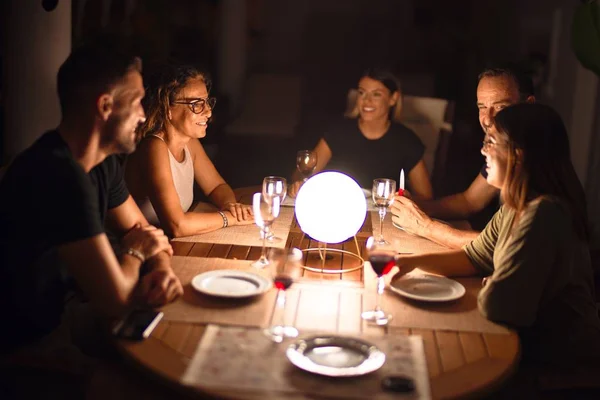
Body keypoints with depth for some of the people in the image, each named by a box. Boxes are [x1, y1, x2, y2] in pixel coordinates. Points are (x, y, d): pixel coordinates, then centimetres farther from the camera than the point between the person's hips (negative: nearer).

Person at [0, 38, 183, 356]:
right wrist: (135, 252, -8)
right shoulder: (59, 173, -29)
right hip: (28, 346, -8)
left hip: (66, 317, 8)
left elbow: (146, 234, 11)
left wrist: (162, 269, -12)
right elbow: (115, 299, -29)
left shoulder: (102, 162, 1)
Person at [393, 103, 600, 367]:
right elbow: (474, 258, 11)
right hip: (532, 339, 7)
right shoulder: (516, 206, 2)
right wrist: (413, 261, -4)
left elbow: (494, 304, -28)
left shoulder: (543, 214, -28)